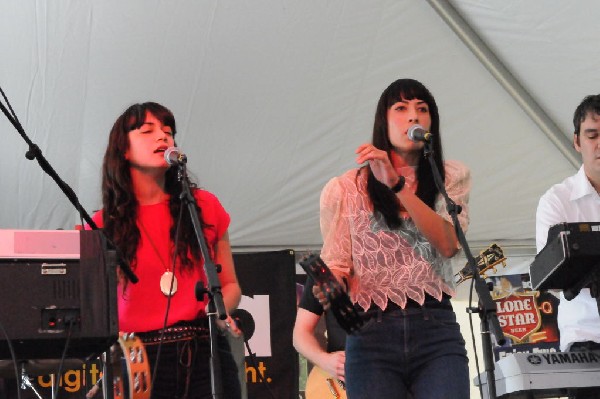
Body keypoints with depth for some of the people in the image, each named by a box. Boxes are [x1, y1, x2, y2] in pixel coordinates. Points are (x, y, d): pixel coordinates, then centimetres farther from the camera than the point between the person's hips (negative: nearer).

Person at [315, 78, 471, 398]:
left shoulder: (451, 177, 11)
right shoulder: (345, 189, 9)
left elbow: (448, 244, -6)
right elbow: (335, 265, 8)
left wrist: (397, 184, -15)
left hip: (437, 328, 0)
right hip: (371, 335, 0)